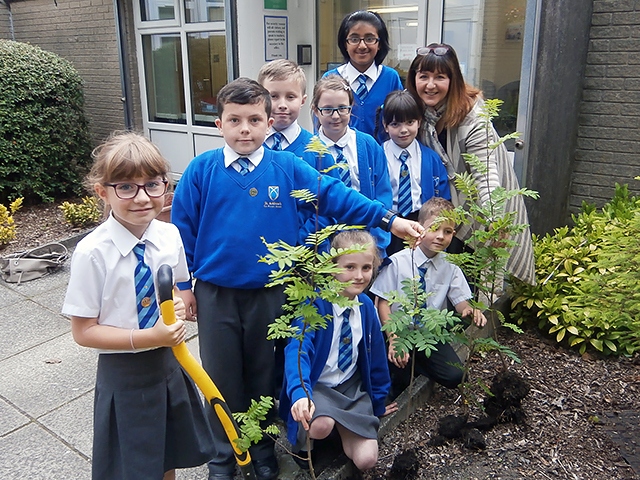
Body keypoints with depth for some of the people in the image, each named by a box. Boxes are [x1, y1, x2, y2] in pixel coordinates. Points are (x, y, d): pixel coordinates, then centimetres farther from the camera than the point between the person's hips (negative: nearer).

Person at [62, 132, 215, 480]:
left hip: (169, 362, 4)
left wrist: (179, 306, -14)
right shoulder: (92, 252, -21)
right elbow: (83, 331, -15)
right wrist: (147, 338, -25)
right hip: (123, 373, -4)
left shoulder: (170, 236, -8)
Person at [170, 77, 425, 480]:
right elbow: (183, 228, 0)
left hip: (269, 293, 1)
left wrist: (389, 219, -12)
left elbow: (335, 195, -6)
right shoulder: (202, 170, -5)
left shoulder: (288, 168, -4)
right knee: (222, 377, 13)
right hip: (215, 293, 0)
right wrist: (183, 285, 1)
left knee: (264, 375, 16)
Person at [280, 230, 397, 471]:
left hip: (352, 388, 4)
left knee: (366, 460, -12)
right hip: (315, 387, -4)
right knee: (321, 425, -36)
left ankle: (341, 430, 19)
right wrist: (299, 393, -52)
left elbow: (375, 355, 9)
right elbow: (297, 350, -33)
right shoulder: (315, 304, -20)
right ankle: (303, 437, 0)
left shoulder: (366, 306, -2)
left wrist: (378, 402, 18)